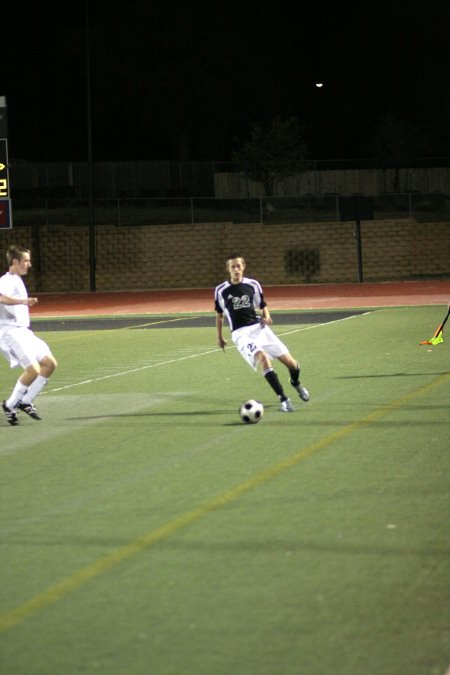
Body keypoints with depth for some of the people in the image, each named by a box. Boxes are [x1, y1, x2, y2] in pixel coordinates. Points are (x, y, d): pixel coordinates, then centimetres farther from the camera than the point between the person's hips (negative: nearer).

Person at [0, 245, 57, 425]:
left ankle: (25, 402, 11)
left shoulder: (17, 281, 18)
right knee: (33, 369, -20)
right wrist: (23, 301, -50)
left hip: (23, 332, 10)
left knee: (50, 363, 5)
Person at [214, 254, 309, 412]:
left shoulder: (253, 285, 4)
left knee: (288, 360, -2)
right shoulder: (221, 290, 1)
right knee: (262, 356, -31)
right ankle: (283, 399, -30)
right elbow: (219, 314, 15)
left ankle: (296, 383, 37)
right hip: (241, 333, -3)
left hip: (258, 327, 3)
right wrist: (220, 337, 18)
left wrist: (266, 316, -5)